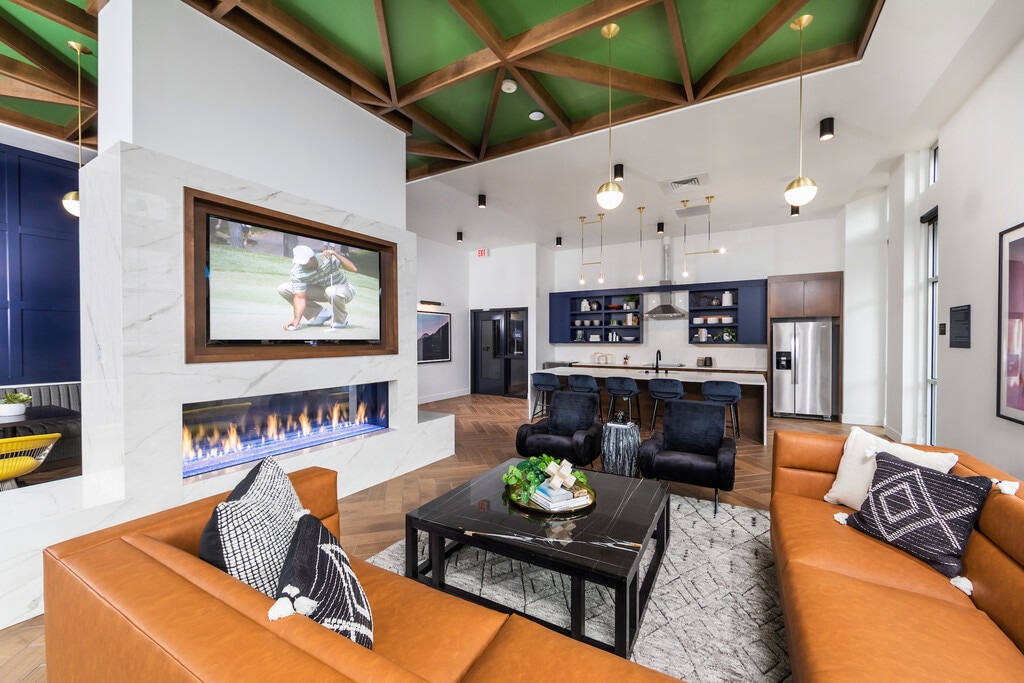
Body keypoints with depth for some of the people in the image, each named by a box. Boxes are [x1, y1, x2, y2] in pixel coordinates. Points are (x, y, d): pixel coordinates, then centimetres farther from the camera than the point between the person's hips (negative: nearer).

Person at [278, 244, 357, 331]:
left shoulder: (329, 258, -27)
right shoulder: (297, 271, -20)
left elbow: (353, 269, -38)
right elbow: (300, 297, -23)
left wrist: (335, 254, -45)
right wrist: (296, 319, -36)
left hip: (344, 289, -5)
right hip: (321, 290, 5)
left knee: (332, 292, -43)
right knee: (283, 289, -8)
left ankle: (340, 318, -9)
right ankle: (321, 314, -1)